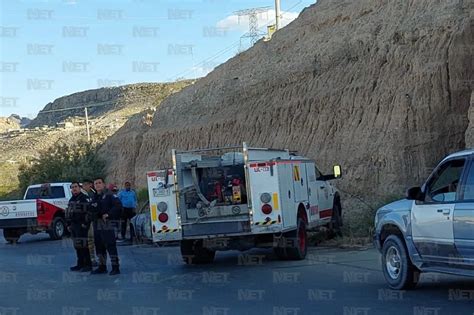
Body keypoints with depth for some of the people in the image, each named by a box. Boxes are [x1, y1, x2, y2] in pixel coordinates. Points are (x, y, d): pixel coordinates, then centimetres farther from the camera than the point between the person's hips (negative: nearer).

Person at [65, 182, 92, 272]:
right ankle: (80, 264, 19)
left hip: (82, 225, -9)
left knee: (83, 245, -10)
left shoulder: (85, 198, -9)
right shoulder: (71, 200, 19)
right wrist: (68, 224, 19)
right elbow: (68, 213, 26)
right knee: (77, 246, 12)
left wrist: (85, 223, -20)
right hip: (73, 226, 9)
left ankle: (88, 265, -6)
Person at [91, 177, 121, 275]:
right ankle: (102, 266, 23)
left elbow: (118, 205, -17)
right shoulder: (95, 197, 17)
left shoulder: (109, 195, -6)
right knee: (99, 247, 13)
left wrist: (108, 214, -19)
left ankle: (115, 267, -7)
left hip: (108, 224, -8)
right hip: (97, 225, 8)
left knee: (110, 246, -9)